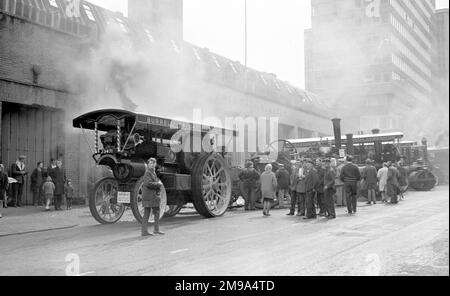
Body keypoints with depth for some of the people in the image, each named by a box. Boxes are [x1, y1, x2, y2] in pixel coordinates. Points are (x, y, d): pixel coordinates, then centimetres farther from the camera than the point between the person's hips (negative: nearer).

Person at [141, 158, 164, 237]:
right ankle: (144, 231, 1)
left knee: (157, 213, 14)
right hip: (148, 197, -10)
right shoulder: (147, 173, -12)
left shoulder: (154, 173, 18)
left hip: (155, 197, 10)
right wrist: (158, 184, -13)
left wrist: (159, 183, -1)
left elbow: (158, 181, 22)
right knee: (146, 214, -4)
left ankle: (156, 230, 22)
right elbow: (148, 183, -24)